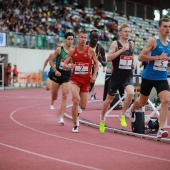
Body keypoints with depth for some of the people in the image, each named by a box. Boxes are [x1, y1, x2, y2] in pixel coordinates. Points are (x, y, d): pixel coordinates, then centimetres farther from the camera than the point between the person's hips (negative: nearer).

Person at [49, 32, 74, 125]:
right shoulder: (59, 49, -4)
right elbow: (51, 60, 0)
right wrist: (55, 70, -11)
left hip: (67, 76, 0)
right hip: (57, 74, 0)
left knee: (65, 96, -14)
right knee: (54, 97, 10)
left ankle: (61, 117, -13)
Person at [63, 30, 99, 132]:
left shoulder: (90, 51, -4)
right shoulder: (72, 51, -2)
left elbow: (96, 63, 8)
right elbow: (65, 64, 4)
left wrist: (94, 75, -5)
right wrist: (70, 66, -19)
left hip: (86, 81, 1)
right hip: (75, 79, -1)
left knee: (83, 106, 4)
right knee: (76, 101, -22)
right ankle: (75, 124, -8)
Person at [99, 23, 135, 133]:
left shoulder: (131, 44, 9)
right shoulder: (115, 44, -6)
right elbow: (108, 58, -18)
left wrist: (132, 63, 13)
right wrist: (122, 50, -22)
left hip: (128, 75, 3)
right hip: (117, 75, -3)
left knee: (131, 93, -26)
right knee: (109, 98, 11)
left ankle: (123, 115, -7)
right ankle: (102, 120, 32)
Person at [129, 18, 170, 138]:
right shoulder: (153, 41, -11)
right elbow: (141, 57, -17)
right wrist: (158, 57, -23)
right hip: (149, 77, -4)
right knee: (142, 102, 15)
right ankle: (132, 110, 51)